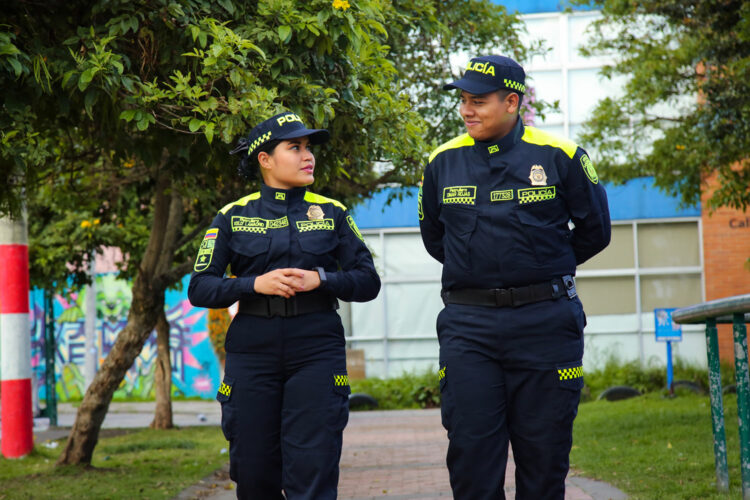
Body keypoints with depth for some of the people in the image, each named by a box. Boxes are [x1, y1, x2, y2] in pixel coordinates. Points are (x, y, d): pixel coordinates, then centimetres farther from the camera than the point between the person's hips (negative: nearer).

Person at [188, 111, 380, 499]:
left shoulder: (331, 213, 10)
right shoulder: (233, 217, 7)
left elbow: (367, 282, 6)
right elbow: (199, 289, 2)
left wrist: (319, 279, -11)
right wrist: (256, 284, -13)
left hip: (316, 351, 0)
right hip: (252, 352, 1)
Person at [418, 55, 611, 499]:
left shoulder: (559, 156, -1)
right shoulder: (443, 162, 6)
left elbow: (594, 229, 9)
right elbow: (434, 237, 21)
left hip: (545, 323, -1)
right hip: (467, 325, 2)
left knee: (544, 454, 4)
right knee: (470, 453, -2)